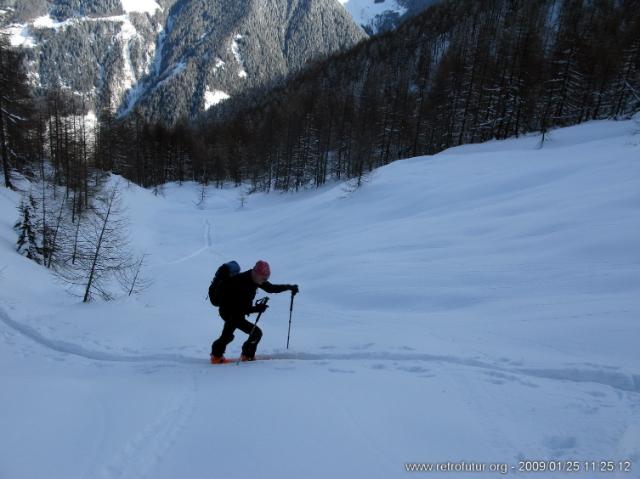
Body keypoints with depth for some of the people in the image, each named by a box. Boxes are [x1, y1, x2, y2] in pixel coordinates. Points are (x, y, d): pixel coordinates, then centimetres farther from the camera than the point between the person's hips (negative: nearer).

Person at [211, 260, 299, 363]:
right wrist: (256, 309, -39)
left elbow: (270, 288, 4)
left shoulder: (253, 279, -8)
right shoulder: (241, 283, -34)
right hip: (230, 313, -9)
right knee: (256, 333, -12)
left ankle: (216, 355, 50)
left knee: (227, 336, 29)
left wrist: (289, 287, 0)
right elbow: (239, 308, -34)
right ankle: (247, 356, 10)